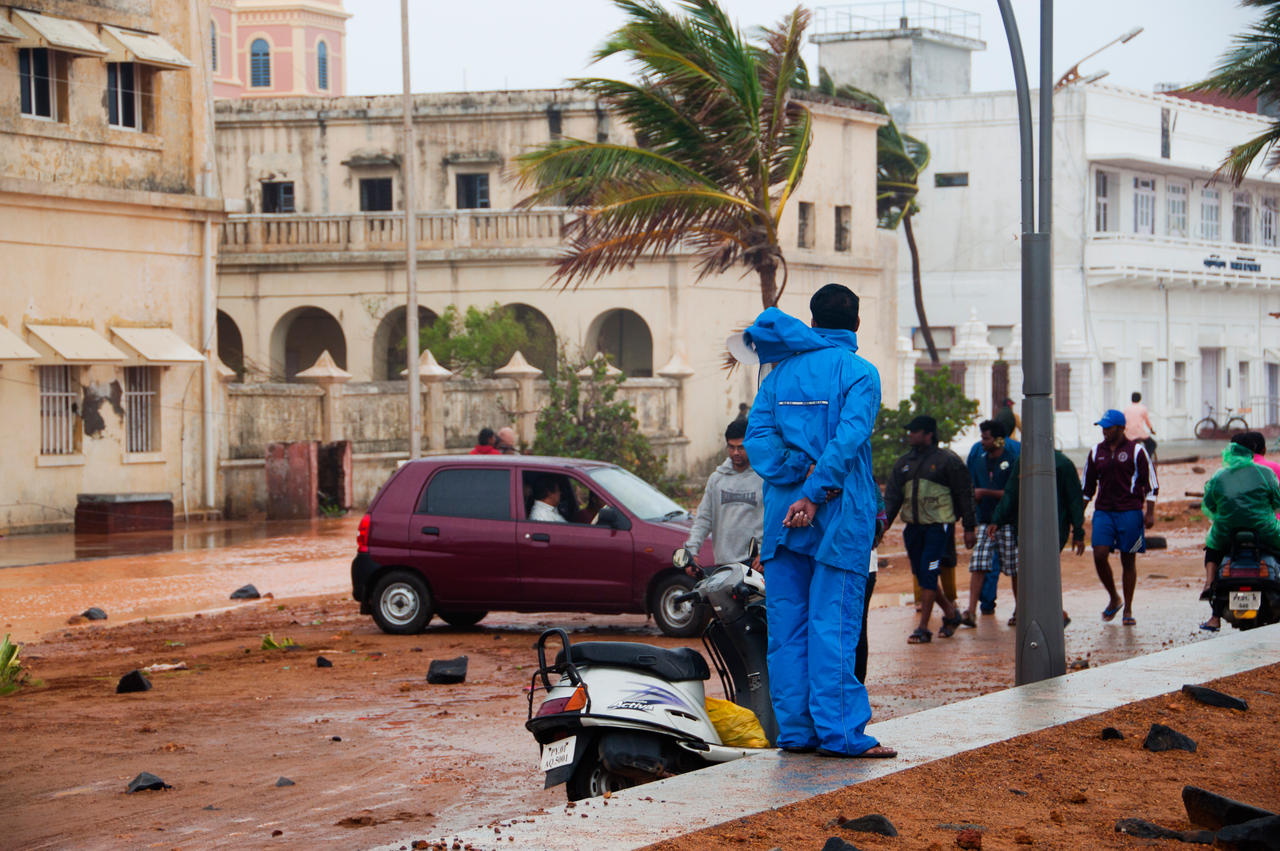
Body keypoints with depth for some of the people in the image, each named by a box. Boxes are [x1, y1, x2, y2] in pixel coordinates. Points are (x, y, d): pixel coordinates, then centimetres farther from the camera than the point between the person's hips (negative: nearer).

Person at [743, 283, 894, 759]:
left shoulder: (781, 372, 12)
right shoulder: (859, 373, -3)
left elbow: (757, 435, 1)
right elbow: (848, 439, -16)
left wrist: (800, 472, -9)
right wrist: (814, 493, -18)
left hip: (784, 507, 4)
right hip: (839, 515, -4)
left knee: (787, 624, 6)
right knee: (833, 624, -5)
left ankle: (794, 729, 7)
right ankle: (838, 732, -6)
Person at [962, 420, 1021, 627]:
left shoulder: (1013, 457, -9)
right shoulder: (977, 453, 8)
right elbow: (969, 485, 19)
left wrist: (985, 492, -14)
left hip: (1008, 522, -4)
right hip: (984, 520, 4)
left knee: (1014, 568, 3)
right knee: (978, 566, -7)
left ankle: (1019, 610, 18)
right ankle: (971, 612, -12)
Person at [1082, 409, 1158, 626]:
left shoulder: (1136, 451, 0)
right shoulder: (1096, 452, 11)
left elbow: (1151, 484, 1)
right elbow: (1087, 487, 18)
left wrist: (1150, 513, -6)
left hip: (1130, 512, -3)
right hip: (1103, 512, 3)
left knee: (1128, 560, 2)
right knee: (1100, 555, -10)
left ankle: (1128, 610, 10)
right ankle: (1113, 599, 12)